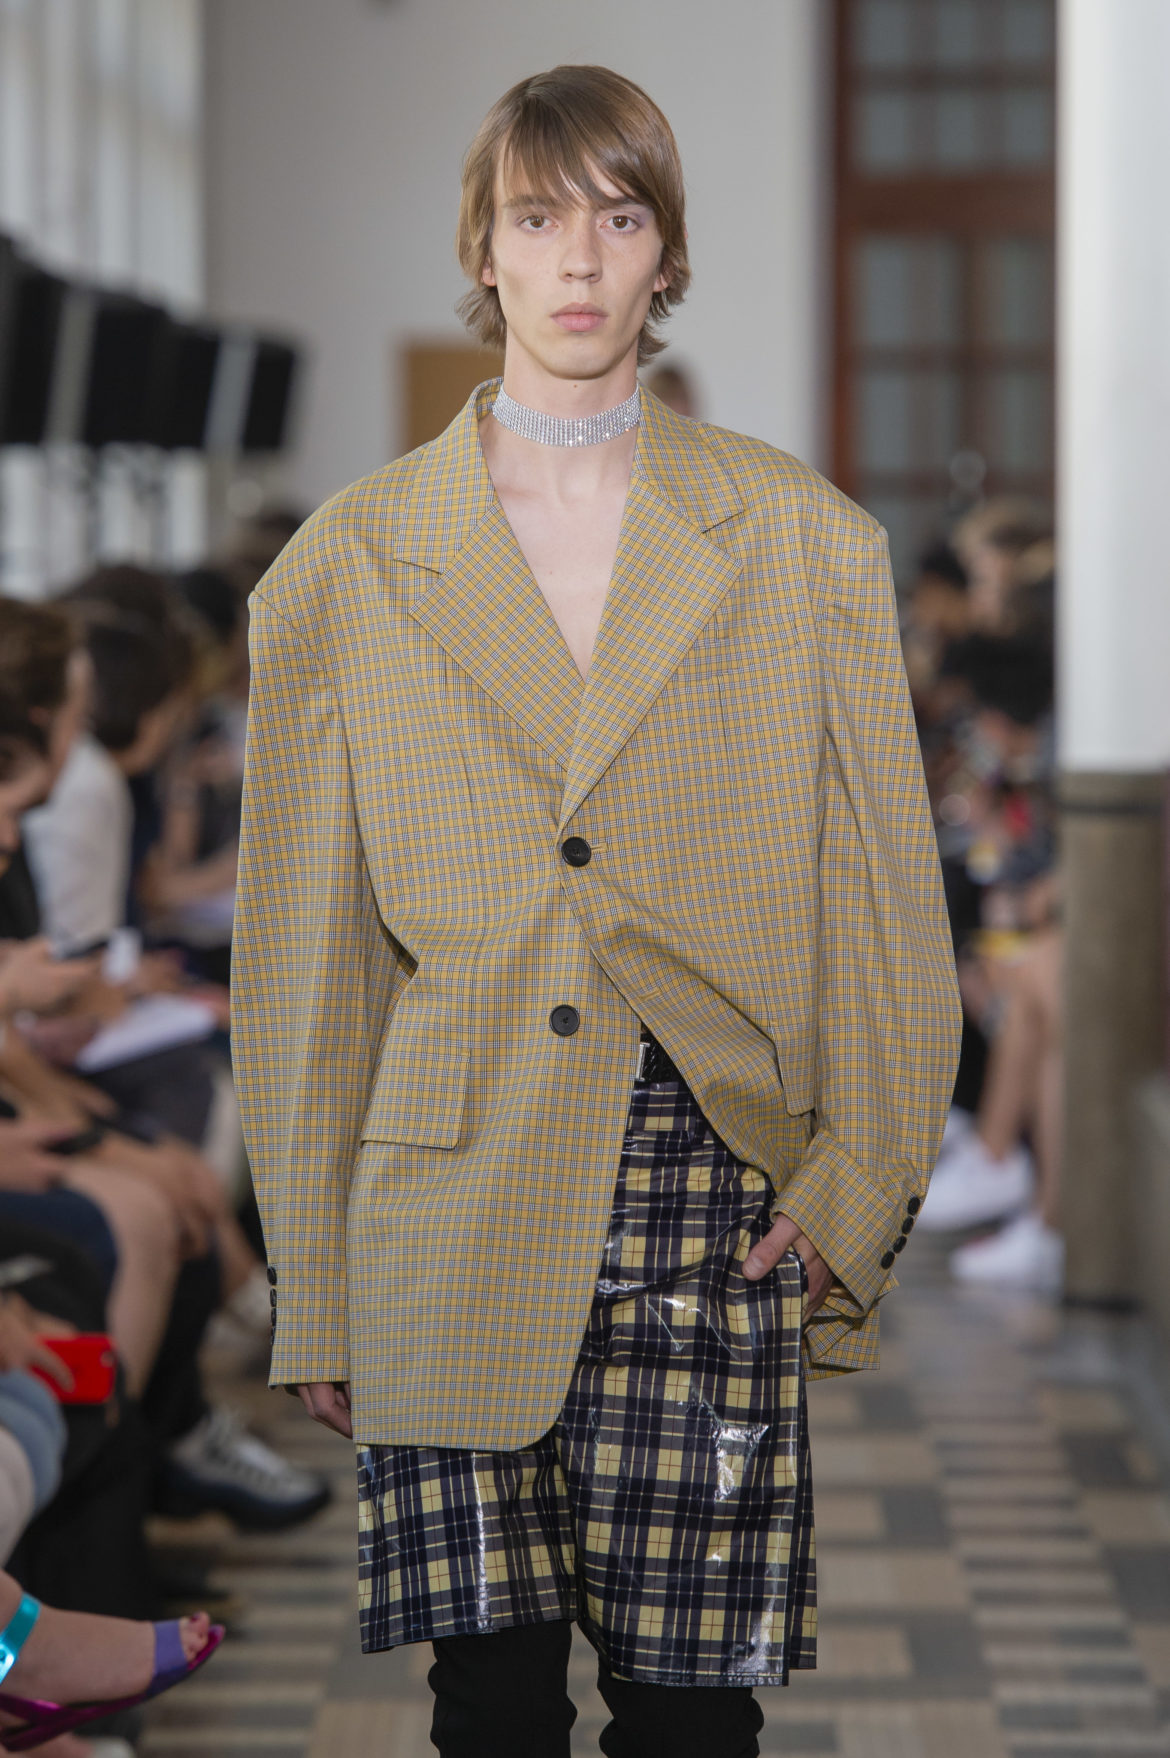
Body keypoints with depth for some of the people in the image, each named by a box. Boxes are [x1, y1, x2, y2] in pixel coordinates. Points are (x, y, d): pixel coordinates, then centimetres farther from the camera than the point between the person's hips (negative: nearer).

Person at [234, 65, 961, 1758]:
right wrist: (314, 1287, 8)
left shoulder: (807, 546, 8)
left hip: (715, 1193, 0)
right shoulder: (349, 568, 7)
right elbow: (305, 944, 9)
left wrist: (856, 1185, -4)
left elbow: (887, 902, 8)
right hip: (453, 1218, 0)